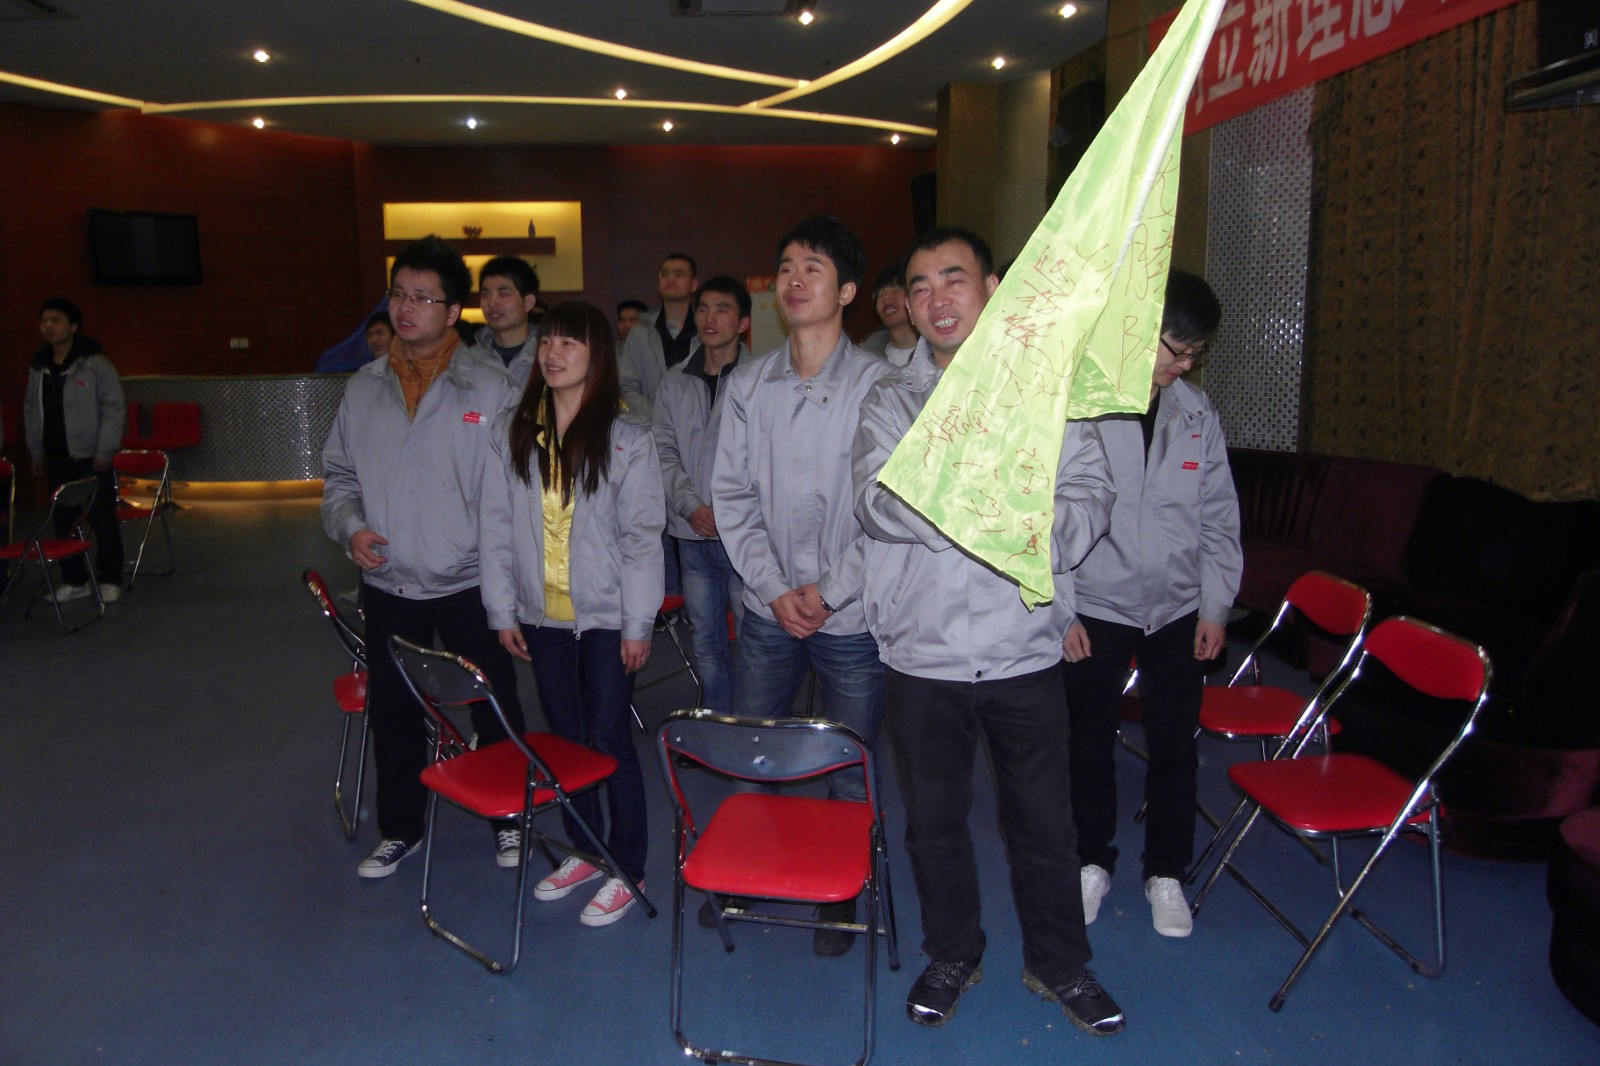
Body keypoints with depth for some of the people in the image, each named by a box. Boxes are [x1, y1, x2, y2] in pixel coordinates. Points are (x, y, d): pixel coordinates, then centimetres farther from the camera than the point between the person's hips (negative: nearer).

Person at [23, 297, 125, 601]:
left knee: (103, 519, 0)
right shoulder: (37, 366, 9)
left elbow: (114, 407, -8)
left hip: (90, 458, -5)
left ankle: (109, 580, 12)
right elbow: (31, 409, 17)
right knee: (63, 522, 9)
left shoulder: (95, 363, -8)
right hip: (56, 459, 5)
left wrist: (104, 451, -11)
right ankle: (74, 581, 19)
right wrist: (36, 451, 14)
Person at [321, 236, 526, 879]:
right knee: (391, 710, 16)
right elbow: (338, 474, 14)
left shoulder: (489, 388, -8)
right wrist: (350, 526, -4)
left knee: (494, 709, 8)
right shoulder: (364, 388, 5)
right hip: (388, 584, 4)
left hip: (468, 583, -4)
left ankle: (510, 820, 29)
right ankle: (399, 829, 35)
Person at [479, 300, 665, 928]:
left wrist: (638, 623, -9)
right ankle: (584, 851, 33)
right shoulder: (512, 433, 3)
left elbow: (643, 536, -7)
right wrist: (502, 609, 3)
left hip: (605, 617, -4)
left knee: (609, 739, 2)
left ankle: (627, 870, 18)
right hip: (542, 616, 4)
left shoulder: (627, 440, -7)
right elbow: (497, 525, 6)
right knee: (564, 737, 14)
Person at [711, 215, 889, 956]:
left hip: (851, 615, -3)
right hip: (768, 610, 3)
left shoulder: (879, 385, -8)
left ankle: (839, 897, 31)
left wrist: (830, 590, -13)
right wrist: (773, 588, -7)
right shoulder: (745, 385, 3)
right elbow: (732, 496, 3)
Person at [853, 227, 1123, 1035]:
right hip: (923, 655, 1)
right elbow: (878, 501, -15)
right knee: (933, 819, 15)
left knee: (1043, 819, 13)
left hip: (1025, 651, 0)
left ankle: (1058, 963, 36)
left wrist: (1037, 538, -25)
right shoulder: (888, 402, 2)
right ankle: (951, 955, 39)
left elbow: (1089, 494, -5)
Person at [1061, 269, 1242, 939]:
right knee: (1089, 744, 11)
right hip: (1094, 608, -3)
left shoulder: (1197, 413, 2)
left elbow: (1218, 518, 7)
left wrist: (1216, 607, 3)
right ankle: (1093, 861, 32)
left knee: (1174, 747, 11)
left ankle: (1166, 872, 30)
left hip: (1178, 610, 3)